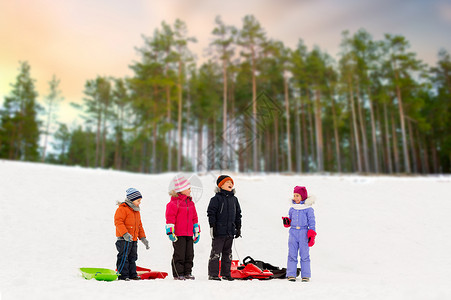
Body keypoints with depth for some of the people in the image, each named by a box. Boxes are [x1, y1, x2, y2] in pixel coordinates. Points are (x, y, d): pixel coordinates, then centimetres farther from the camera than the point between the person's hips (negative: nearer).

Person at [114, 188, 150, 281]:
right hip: (124, 239, -9)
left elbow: (139, 225, 24)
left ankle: (132, 275, 21)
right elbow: (118, 222, -20)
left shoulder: (136, 211, 18)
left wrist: (143, 238, 17)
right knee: (123, 257, -7)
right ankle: (122, 275, 0)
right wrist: (125, 234, -30)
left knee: (132, 258, 13)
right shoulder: (122, 209, -10)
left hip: (134, 240, 9)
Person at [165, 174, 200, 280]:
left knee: (189, 254, 10)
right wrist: (170, 232, -16)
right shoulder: (174, 202, -9)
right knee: (179, 255, -2)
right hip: (178, 234, -7)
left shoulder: (190, 202, 15)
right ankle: (178, 274, 9)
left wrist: (197, 231, 20)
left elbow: (194, 217, 21)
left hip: (189, 234, 7)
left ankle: (187, 273, 20)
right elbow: (170, 218, -12)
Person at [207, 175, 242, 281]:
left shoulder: (234, 199, 13)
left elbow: (238, 214, 19)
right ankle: (213, 274, 5)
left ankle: (226, 273, 22)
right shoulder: (216, 199, -6)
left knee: (228, 253, 13)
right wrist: (212, 226, -12)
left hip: (230, 232, 6)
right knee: (216, 253, -3)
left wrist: (238, 227, 16)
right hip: (219, 231, -6)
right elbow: (211, 213, -8)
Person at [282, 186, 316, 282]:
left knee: (304, 255, 1)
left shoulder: (308, 209, -2)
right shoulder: (292, 209, 11)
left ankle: (305, 275, 10)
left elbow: (311, 222, 0)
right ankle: (291, 275, 8)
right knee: (292, 254, 3)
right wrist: (287, 222, -2)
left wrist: (311, 235, -6)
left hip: (303, 232, -3)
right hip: (293, 232, 4)